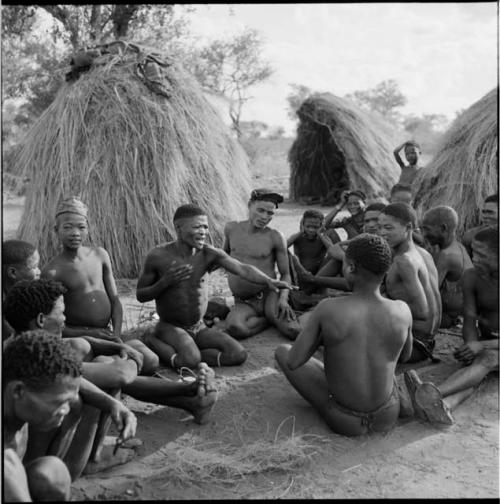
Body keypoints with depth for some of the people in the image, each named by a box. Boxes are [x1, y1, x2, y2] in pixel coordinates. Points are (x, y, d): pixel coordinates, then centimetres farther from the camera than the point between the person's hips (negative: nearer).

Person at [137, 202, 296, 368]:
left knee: (238, 354, -14)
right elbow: (140, 296, -4)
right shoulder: (158, 256, -13)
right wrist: (165, 282, -22)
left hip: (200, 328, 5)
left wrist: (268, 281, -42)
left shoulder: (209, 254, -8)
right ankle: (153, 341, -2)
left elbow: (242, 269, -23)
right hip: (170, 327, -4)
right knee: (190, 360, -33)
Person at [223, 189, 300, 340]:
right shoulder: (231, 229, 4)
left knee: (294, 332, -27)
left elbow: (285, 273, 0)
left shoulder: (275, 237, -5)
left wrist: (283, 298, -16)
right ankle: (271, 320, -5)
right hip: (242, 303, 2)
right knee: (235, 329, -34)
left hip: (268, 296, -2)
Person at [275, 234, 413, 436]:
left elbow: (293, 363, -14)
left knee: (282, 350, 15)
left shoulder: (327, 309, -23)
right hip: (388, 418, 4)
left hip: (344, 421, -3)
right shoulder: (402, 311, -15)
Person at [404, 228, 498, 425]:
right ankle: (444, 406, -61)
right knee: (473, 364, -30)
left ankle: (435, 394, -59)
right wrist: (471, 345, -25)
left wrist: (482, 346, -33)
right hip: (484, 343, 4)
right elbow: (469, 320, -5)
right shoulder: (471, 277, -5)